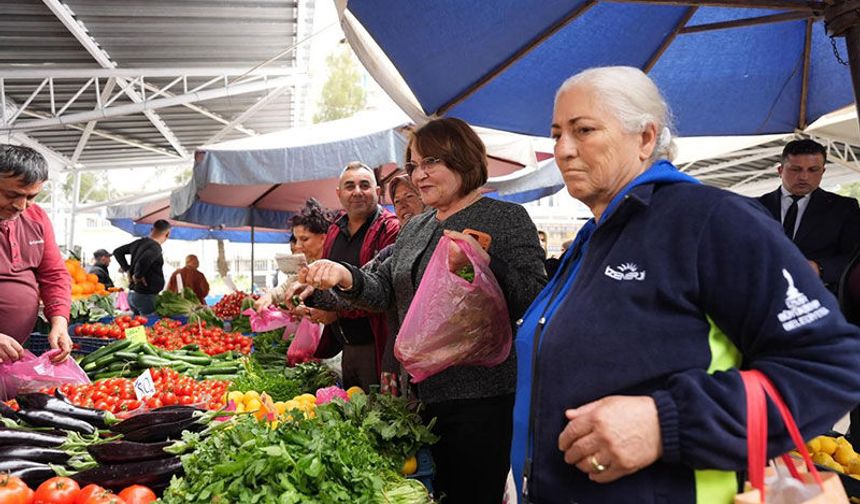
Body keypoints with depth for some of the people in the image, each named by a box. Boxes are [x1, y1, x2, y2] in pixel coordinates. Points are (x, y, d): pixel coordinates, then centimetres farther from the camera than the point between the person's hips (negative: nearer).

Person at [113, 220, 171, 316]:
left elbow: (118, 251, 23)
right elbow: (144, 261, -37)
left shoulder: (139, 243, 10)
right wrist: (138, 276, -19)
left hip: (132, 294, 9)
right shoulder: (155, 248, -18)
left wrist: (127, 269, 14)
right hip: (145, 296, -9)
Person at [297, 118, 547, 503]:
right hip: (422, 392, 7)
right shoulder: (415, 227, 15)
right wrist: (346, 277, -7)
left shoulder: (507, 218, -7)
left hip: (479, 398, -7)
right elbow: (386, 290, 12)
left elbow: (535, 301, -14)